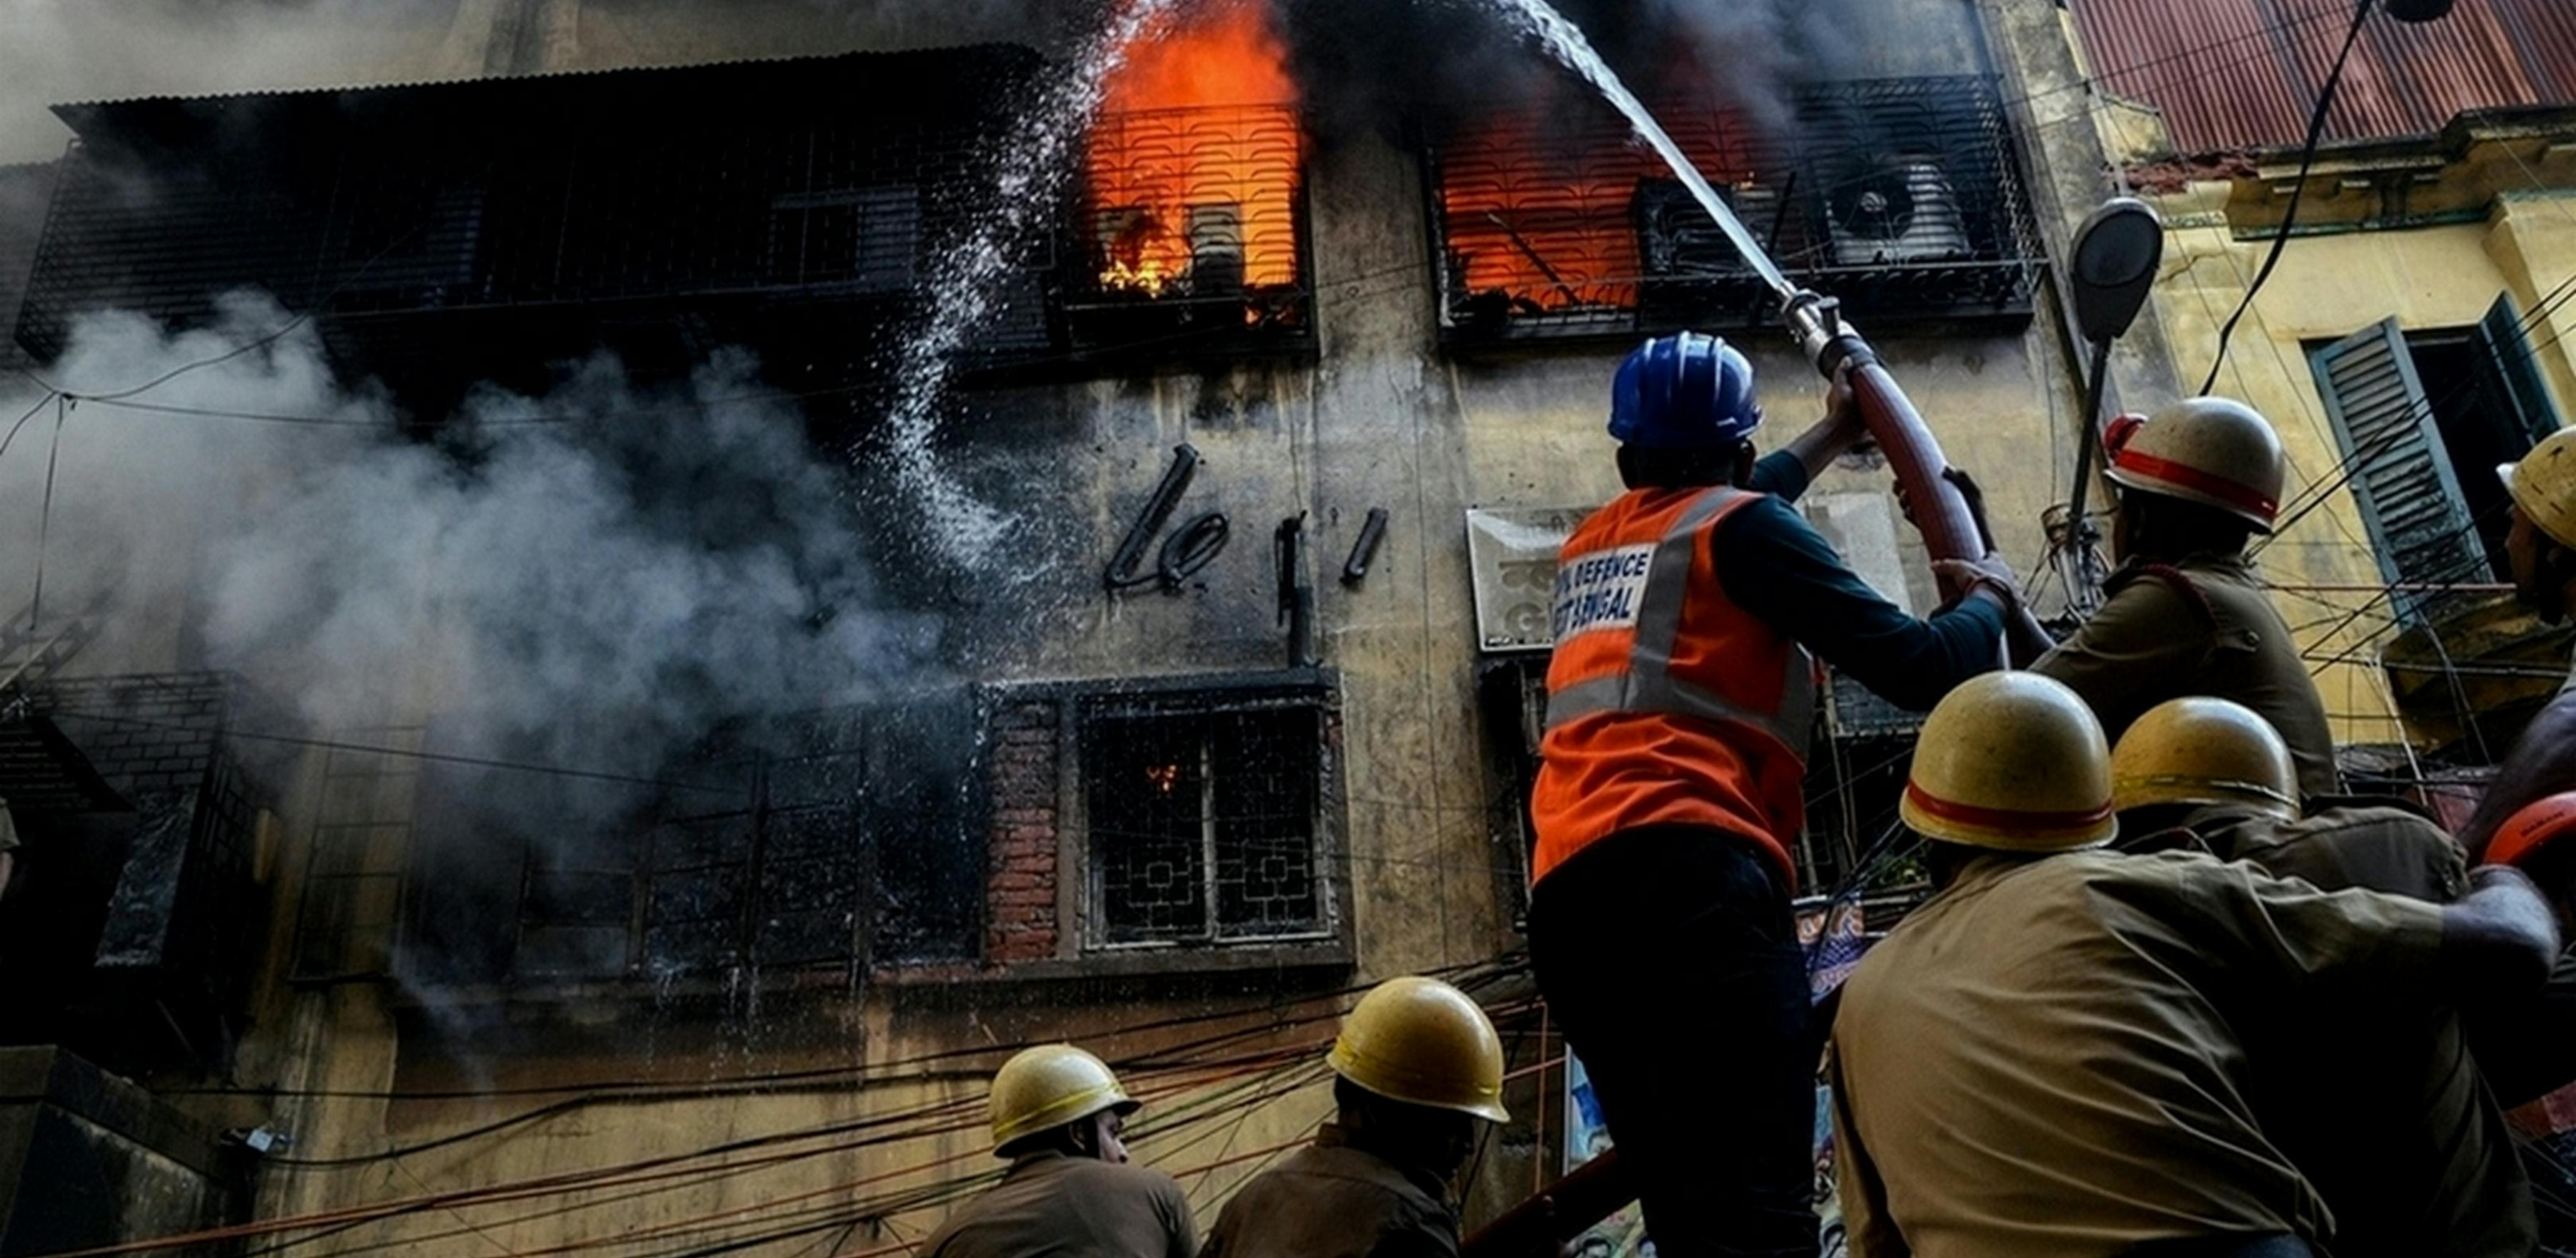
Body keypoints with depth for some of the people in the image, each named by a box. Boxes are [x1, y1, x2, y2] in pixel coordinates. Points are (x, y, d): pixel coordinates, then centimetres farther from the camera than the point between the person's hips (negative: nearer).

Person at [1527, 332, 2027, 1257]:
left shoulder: (1590, 546, 29)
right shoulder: (1742, 525, 8)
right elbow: (1918, 669, 3)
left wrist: (1833, 435, 65)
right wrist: (1988, 600, 25)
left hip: (1566, 899, 8)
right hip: (1688, 872, -7)